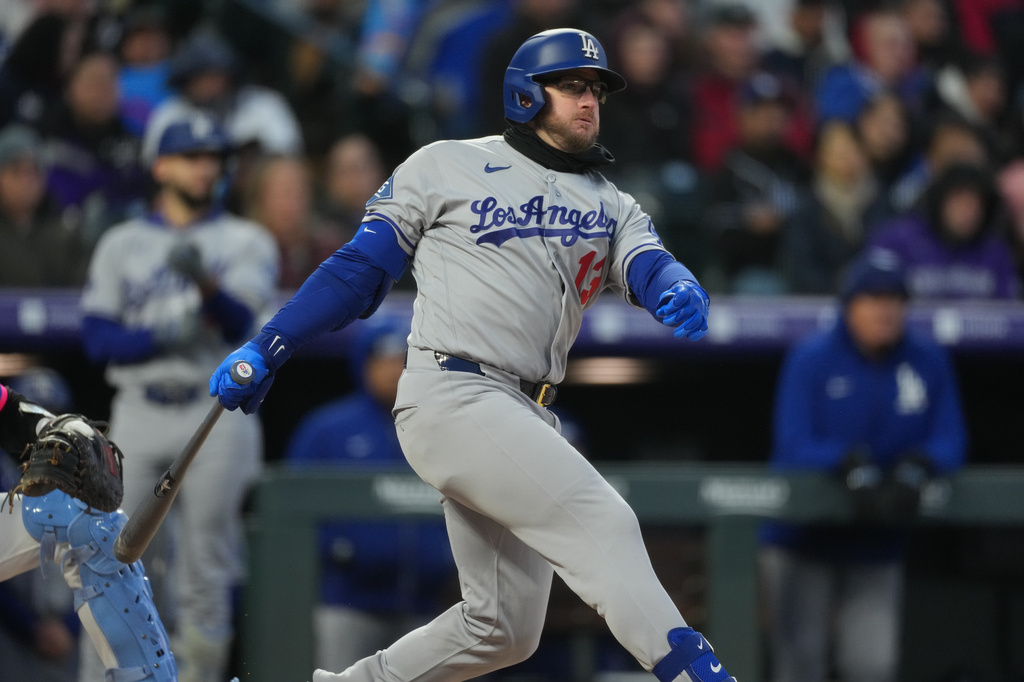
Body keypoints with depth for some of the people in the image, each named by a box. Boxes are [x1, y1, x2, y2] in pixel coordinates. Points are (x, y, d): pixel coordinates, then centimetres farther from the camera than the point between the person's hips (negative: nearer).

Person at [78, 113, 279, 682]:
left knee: (207, 570, -2)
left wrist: (205, 282, -28)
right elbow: (98, 338, 4)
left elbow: (238, 322, -8)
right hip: (139, 413, 1)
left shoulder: (246, 242, 9)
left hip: (217, 410, -1)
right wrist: (160, 337, -13)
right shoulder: (122, 244, 13)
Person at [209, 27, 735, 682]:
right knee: (604, 524, -21)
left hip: (526, 423, 7)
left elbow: (648, 266, 0)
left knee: (505, 627, 6)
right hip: (451, 398, -7)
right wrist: (266, 351, 1)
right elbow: (360, 266, 7)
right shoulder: (448, 166, 6)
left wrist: (680, 291, -26)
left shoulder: (613, 207, 19)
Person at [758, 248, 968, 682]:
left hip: (878, 545, 3)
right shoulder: (811, 358, -8)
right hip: (802, 539, -3)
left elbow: (950, 442, -3)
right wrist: (852, 468, -34)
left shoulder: (929, 362, 1)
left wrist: (915, 471, -26)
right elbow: (795, 447, -16)